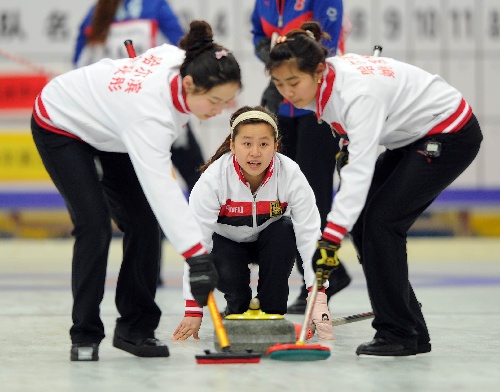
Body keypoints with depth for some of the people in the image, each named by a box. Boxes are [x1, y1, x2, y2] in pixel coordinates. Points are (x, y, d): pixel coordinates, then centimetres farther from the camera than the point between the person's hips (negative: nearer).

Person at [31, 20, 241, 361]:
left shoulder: (182, 61, -24)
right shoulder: (149, 111, -43)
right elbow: (161, 190, -49)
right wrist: (197, 257, -55)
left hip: (108, 123, 7)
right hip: (60, 124, -7)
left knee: (143, 221, -3)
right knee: (94, 223, -18)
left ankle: (136, 328, 7)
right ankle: (85, 336, -4)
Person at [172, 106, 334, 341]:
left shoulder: (291, 175, -29)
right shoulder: (212, 179, -31)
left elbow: (310, 236, -31)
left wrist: (318, 299, -41)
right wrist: (193, 311, -35)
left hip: (269, 241, 2)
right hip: (227, 241, -2)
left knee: (285, 230, -32)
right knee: (226, 274, -33)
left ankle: (272, 315, -13)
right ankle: (237, 309, 5)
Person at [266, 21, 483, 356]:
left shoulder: (358, 91, -34)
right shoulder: (323, 80, -9)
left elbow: (360, 170, -40)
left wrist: (331, 239, -45)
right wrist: (349, 140, 4)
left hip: (451, 135, -9)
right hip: (412, 137, 9)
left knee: (380, 221, -17)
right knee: (360, 221, 1)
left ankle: (399, 334, -9)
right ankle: (410, 329, 7)